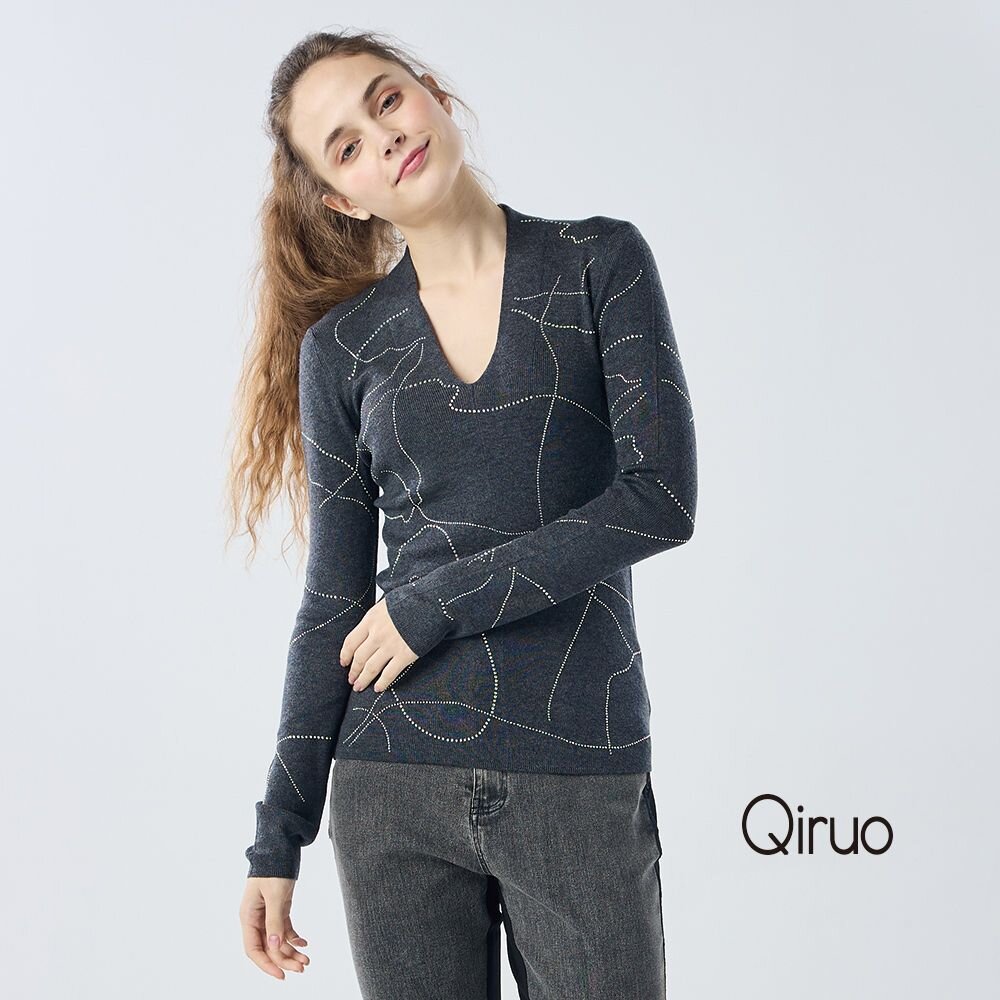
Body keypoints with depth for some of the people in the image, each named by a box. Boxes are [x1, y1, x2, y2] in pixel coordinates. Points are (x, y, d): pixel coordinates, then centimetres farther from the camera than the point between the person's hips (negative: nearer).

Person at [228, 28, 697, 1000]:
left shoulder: (601, 262, 0)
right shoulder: (342, 343, 5)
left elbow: (660, 497, -10)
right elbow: (335, 603, 6)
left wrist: (432, 605, -11)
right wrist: (277, 838, 4)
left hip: (582, 775, -1)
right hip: (395, 780, 2)